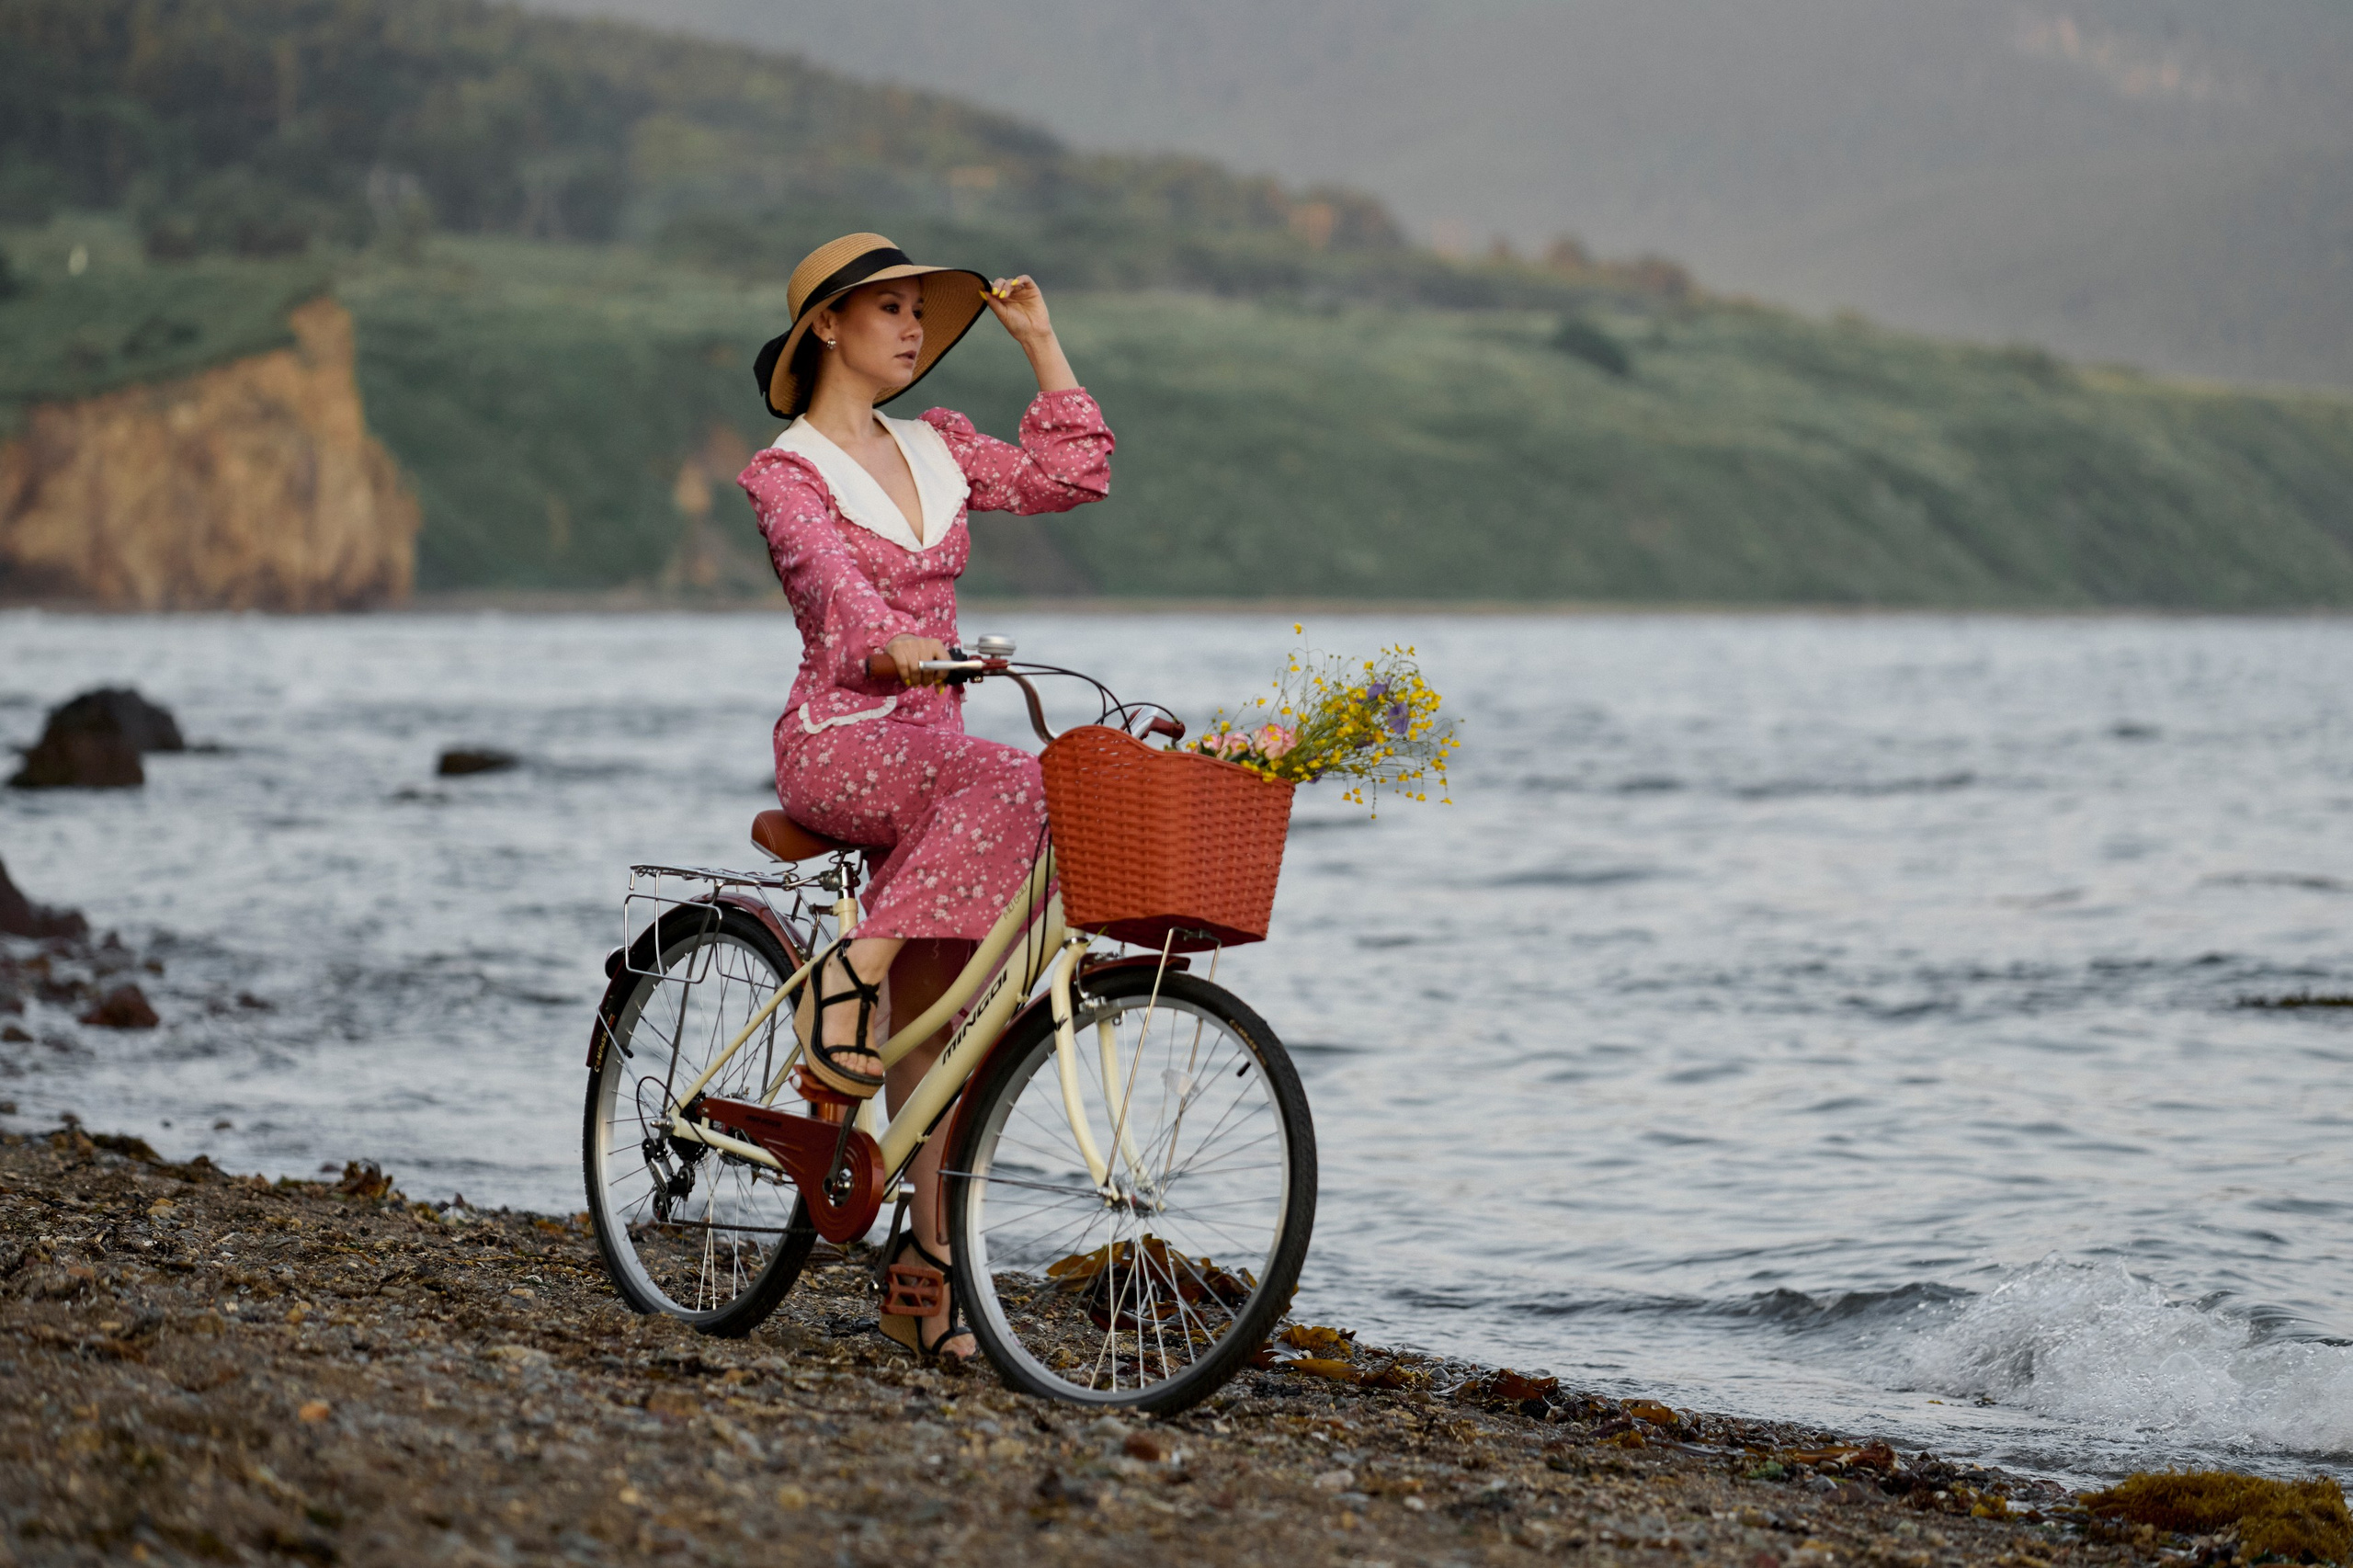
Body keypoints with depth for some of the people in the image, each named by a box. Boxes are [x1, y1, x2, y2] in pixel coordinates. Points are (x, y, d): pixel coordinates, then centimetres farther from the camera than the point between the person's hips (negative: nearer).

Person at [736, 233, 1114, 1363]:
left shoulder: (935, 450, 16)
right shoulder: (786, 472, -4)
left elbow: (1074, 475, 11)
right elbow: (833, 578, -23)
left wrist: (1038, 339, 13)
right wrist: (896, 646, -43)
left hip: (929, 750, 6)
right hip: (836, 744, -6)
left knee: (933, 1016, -2)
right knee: (1008, 784, -35)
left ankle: (925, 1268, -1)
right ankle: (851, 977, -28)